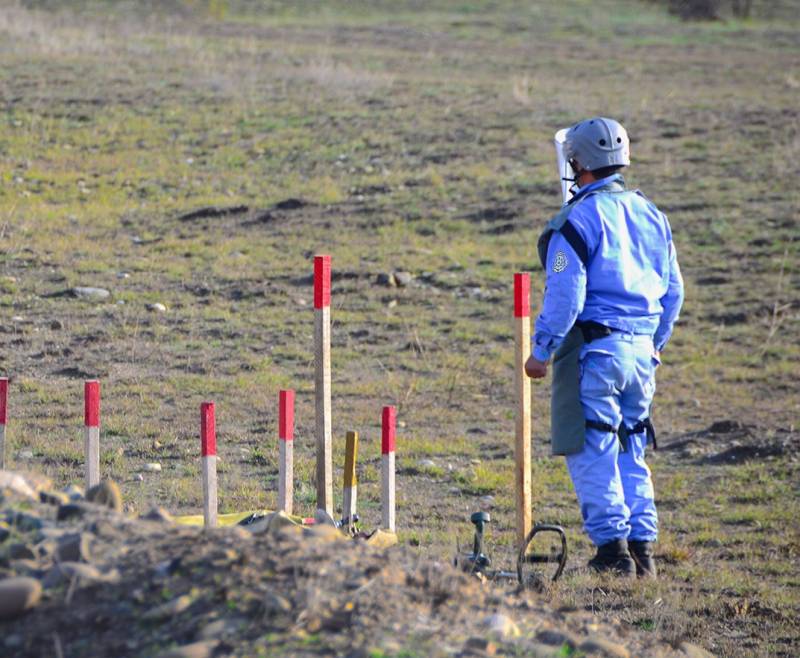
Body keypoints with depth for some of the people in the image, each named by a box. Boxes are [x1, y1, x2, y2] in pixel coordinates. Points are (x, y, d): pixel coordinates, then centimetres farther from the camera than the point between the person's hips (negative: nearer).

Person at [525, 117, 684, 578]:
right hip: (642, 349, 7)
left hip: (594, 349, -7)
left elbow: (565, 297, -15)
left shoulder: (577, 220, -11)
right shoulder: (652, 216, 11)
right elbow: (674, 291, 15)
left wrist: (541, 351, -6)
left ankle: (612, 549, -5)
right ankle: (643, 549, 12)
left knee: (592, 453, -1)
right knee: (632, 453, 14)